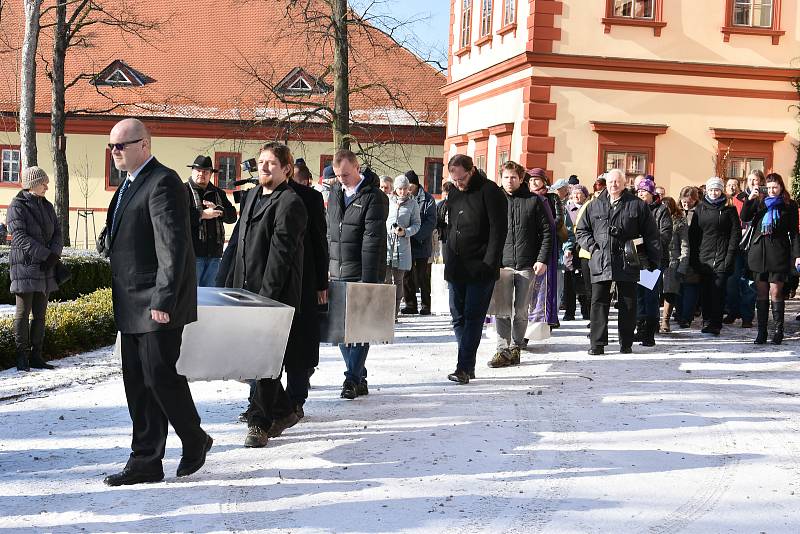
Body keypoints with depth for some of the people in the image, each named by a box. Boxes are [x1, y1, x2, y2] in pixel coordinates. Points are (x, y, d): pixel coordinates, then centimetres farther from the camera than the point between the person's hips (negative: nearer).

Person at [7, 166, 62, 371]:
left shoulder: (47, 206, 14)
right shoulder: (17, 206, -7)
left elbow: (57, 233, 11)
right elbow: (20, 237, -15)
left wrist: (54, 254, -8)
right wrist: (45, 255, -19)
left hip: (45, 268, 7)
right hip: (25, 266, -7)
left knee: (40, 314, 8)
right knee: (23, 312, -2)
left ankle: (36, 356, 13)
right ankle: (22, 357, 3)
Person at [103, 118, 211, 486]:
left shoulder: (163, 182, -13)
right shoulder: (129, 185, 17)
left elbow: (173, 244, -20)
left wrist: (163, 300, -23)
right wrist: (122, 301, 17)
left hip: (158, 305, -9)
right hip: (133, 305, 10)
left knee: (161, 377, -4)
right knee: (138, 384, 10)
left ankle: (195, 441, 18)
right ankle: (145, 463, 17)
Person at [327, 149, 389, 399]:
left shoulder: (373, 197, -11)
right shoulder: (335, 192, 11)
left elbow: (373, 241, -16)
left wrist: (368, 279, -21)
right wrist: (328, 265, 14)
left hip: (363, 274, -7)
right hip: (338, 274, 7)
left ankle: (352, 379, 0)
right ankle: (359, 378, 17)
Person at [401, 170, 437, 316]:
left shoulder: (428, 199, -2)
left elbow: (431, 222, -8)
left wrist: (415, 233, -20)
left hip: (422, 243, -3)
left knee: (422, 276, 1)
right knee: (407, 275, 5)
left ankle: (425, 305, 11)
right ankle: (410, 304, 13)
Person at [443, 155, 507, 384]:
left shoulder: (490, 192, -7)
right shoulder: (454, 193, 14)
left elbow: (498, 230, -12)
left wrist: (489, 264, -18)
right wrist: (448, 264, 16)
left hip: (480, 270, -7)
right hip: (456, 269, 7)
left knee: (473, 318, -6)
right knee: (458, 318, 8)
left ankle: (464, 367, -5)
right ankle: (468, 366, 16)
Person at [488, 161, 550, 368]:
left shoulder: (534, 201, 4)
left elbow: (546, 232, 4)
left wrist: (542, 259, -4)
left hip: (527, 265, -1)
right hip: (501, 263, 1)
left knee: (521, 310, 5)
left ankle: (516, 348, 17)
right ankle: (503, 349, -1)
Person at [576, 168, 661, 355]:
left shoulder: (638, 205, 5)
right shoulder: (594, 206, 11)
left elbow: (651, 235, 6)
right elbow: (581, 230, 16)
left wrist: (653, 260, 1)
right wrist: (592, 246, 0)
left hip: (628, 263, -1)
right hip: (601, 263, 1)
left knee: (628, 304, 5)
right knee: (599, 303, -1)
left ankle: (626, 344, 14)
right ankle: (597, 343, 3)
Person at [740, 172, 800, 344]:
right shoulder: (759, 202, 12)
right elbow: (745, 218, 0)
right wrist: (750, 199, -13)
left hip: (778, 252, -3)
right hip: (758, 251, 3)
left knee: (775, 292, -6)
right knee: (761, 293, 4)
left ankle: (779, 331, 3)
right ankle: (761, 332, 8)